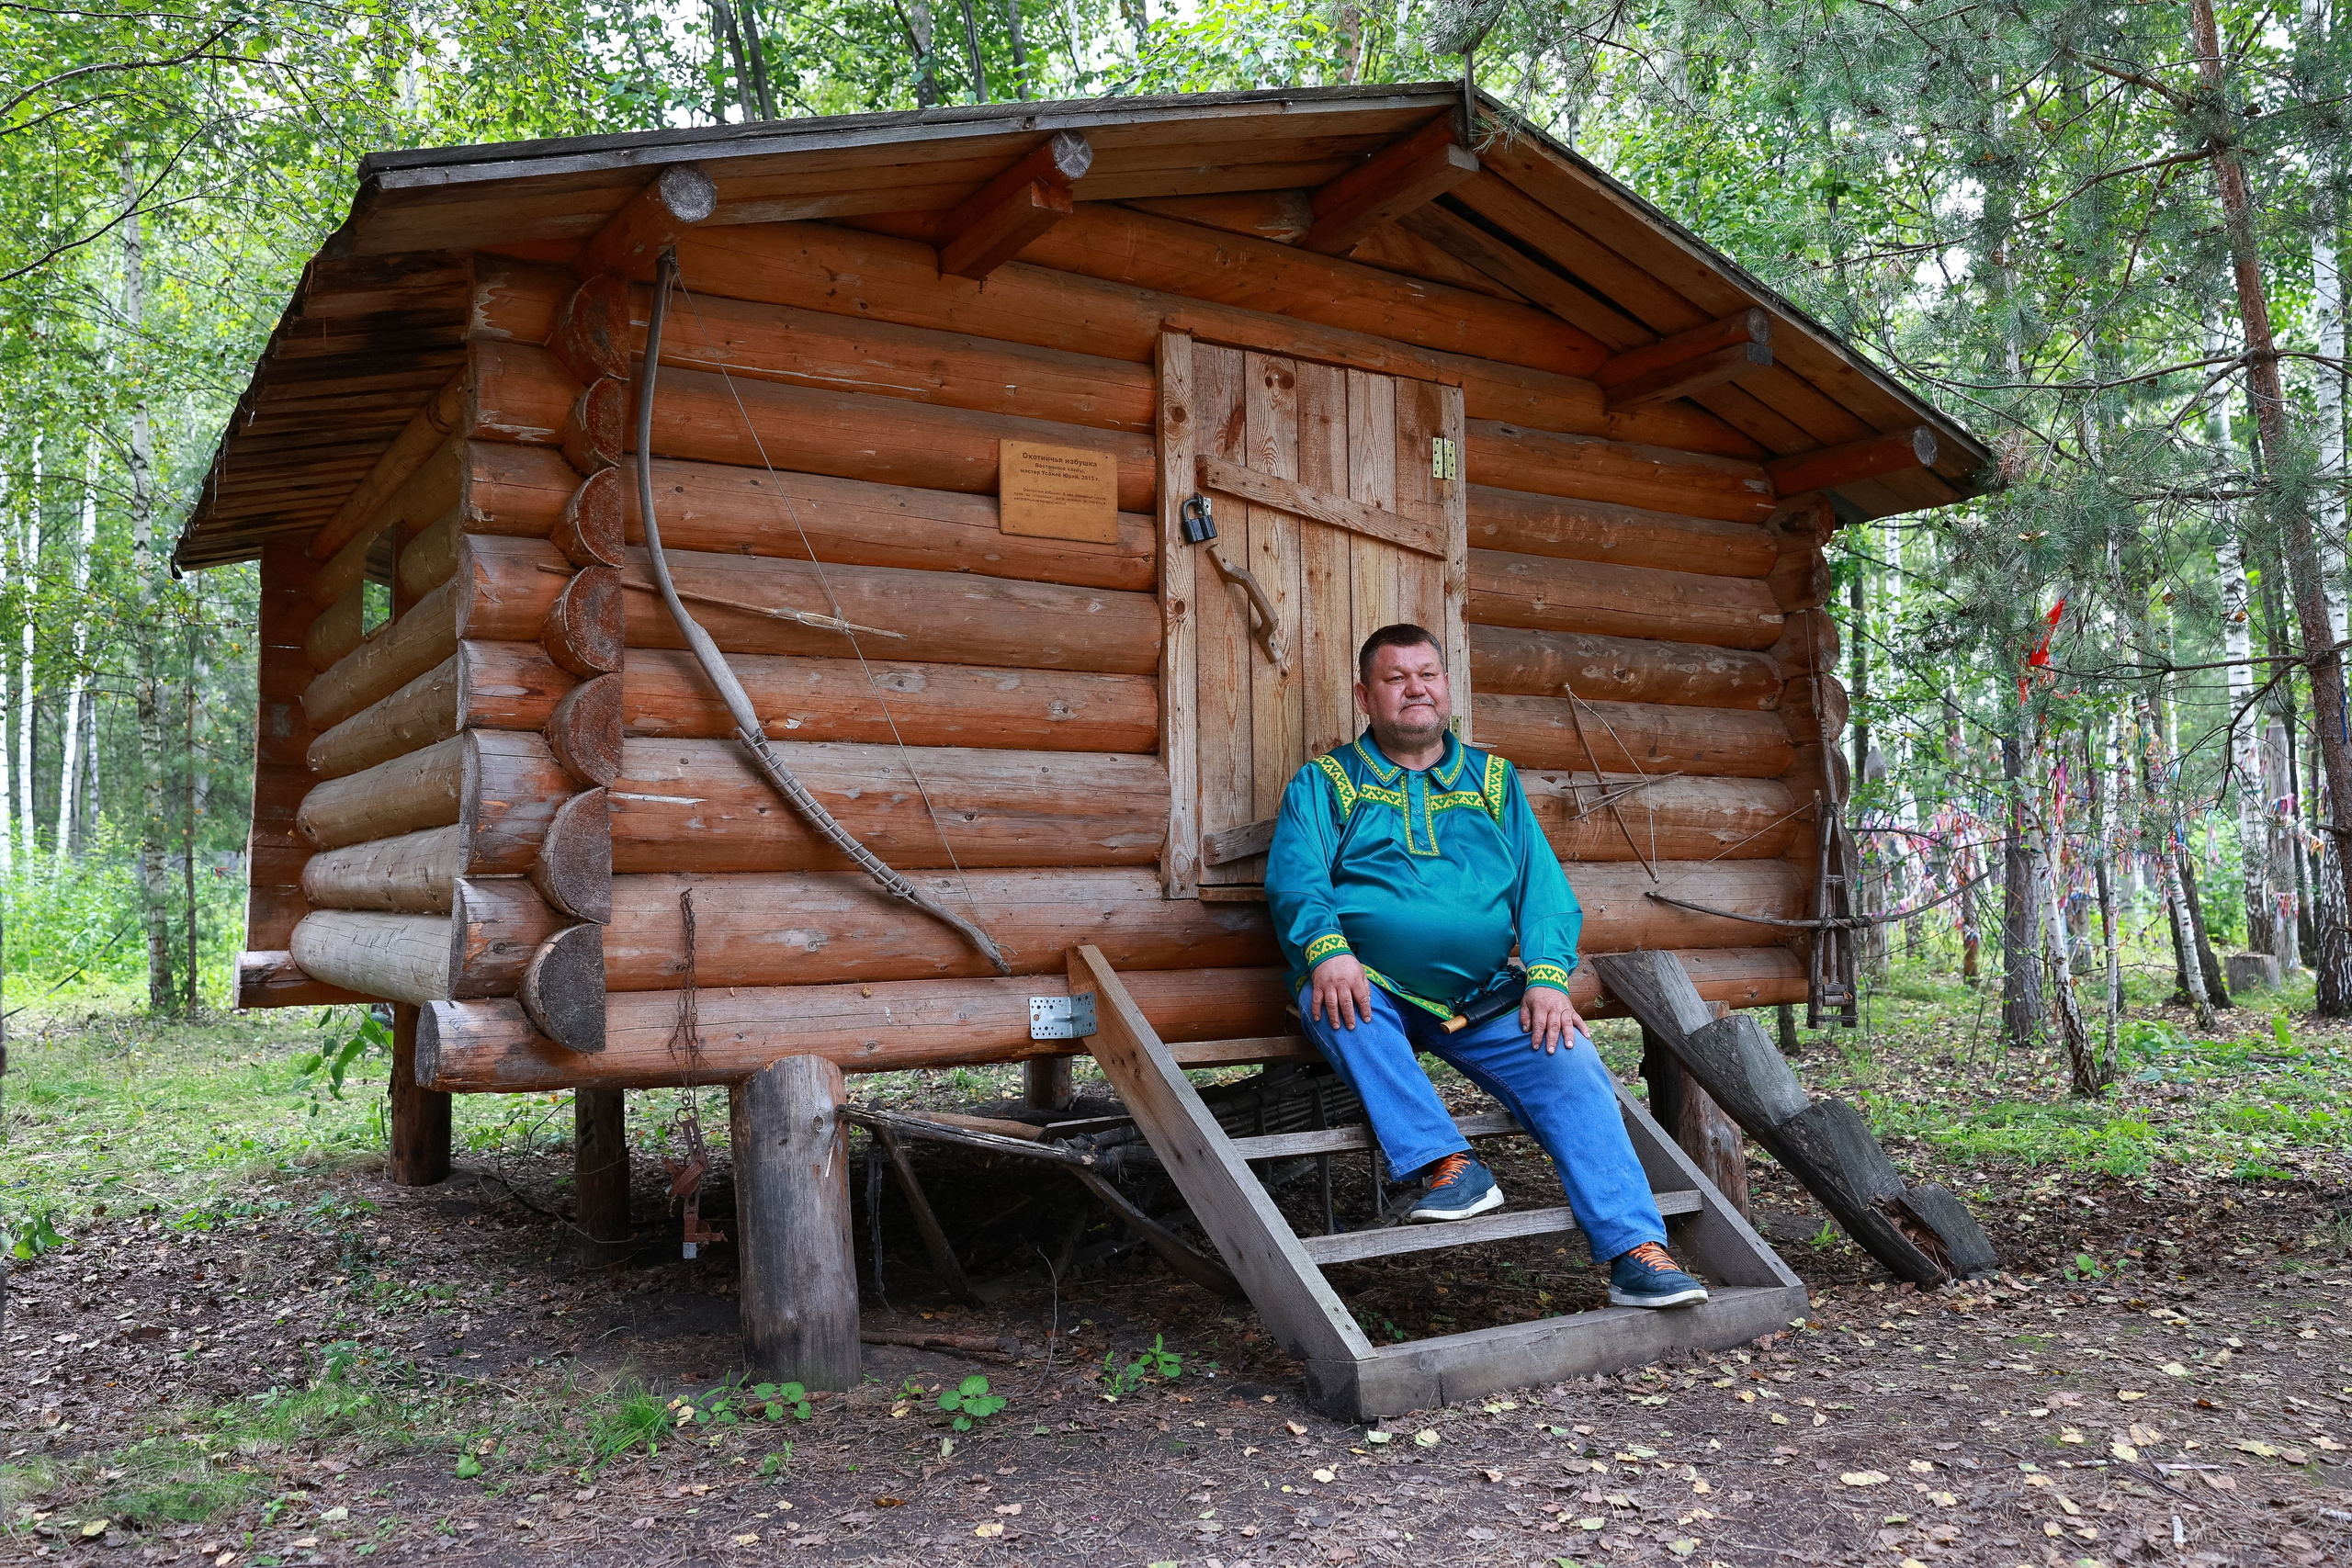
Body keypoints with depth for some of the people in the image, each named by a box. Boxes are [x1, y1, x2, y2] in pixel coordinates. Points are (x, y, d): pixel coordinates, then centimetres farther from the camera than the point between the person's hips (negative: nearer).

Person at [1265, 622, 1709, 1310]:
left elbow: (1542, 886, 9)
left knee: (1570, 1063, -22)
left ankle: (1636, 1252, -23)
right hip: (1374, 993, -2)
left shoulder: (1494, 781, 19)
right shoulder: (1324, 783, 11)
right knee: (1329, 1000, -34)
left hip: (1487, 1000, 2)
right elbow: (1296, 880, -5)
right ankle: (1450, 1165, -33)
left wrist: (1548, 976, -9)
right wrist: (1327, 949, -27)